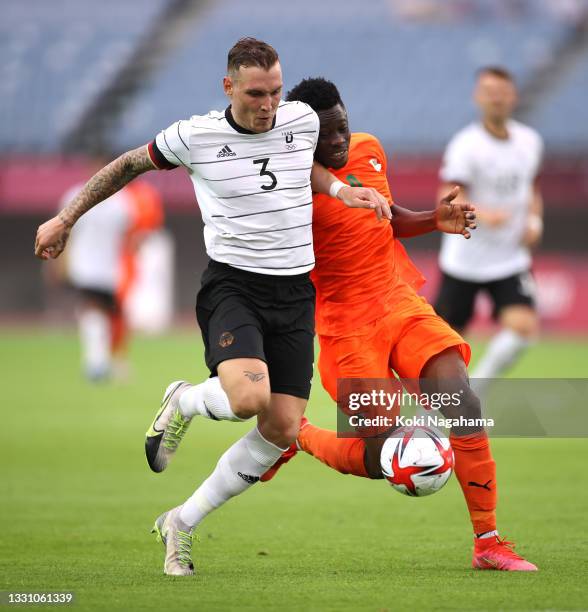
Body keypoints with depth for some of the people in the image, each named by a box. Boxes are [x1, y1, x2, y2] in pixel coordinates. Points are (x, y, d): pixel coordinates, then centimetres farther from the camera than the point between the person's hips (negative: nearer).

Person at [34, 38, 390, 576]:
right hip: (232, 285, -4)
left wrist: (341, 190, 8)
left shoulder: (303, 120, 3)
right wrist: (65, 219, 15)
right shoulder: (195, 137, -8)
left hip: (295, 291, 4)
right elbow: (130, 165, 10)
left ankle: (182, 524, 13)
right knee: (248, 396, -31)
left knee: (282, 430, -3)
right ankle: (183, 403, 7)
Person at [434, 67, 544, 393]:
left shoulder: (530, 141, 3)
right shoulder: (465, 146, -15)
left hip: (511, 260, 3)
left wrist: (534, 219, 1)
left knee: (523, 326, -18)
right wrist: (482, 215, -41)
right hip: (463, 260, -3)